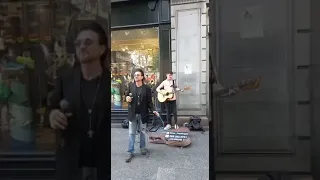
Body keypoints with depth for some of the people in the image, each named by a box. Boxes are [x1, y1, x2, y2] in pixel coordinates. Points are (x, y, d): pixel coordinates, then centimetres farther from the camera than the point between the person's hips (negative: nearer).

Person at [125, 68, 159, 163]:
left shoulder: (147, 88, -6)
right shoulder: (131, 85, -1)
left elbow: (149, 102, -5)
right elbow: (127, 95, 12)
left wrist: (153, 110, -19)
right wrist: (127, 98, -12)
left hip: (143, 114, -1)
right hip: (132, 114, 1)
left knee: (142, 132, 15)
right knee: (131, 133, 5)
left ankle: (143, 148, 35)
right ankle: (130, 152, 15)